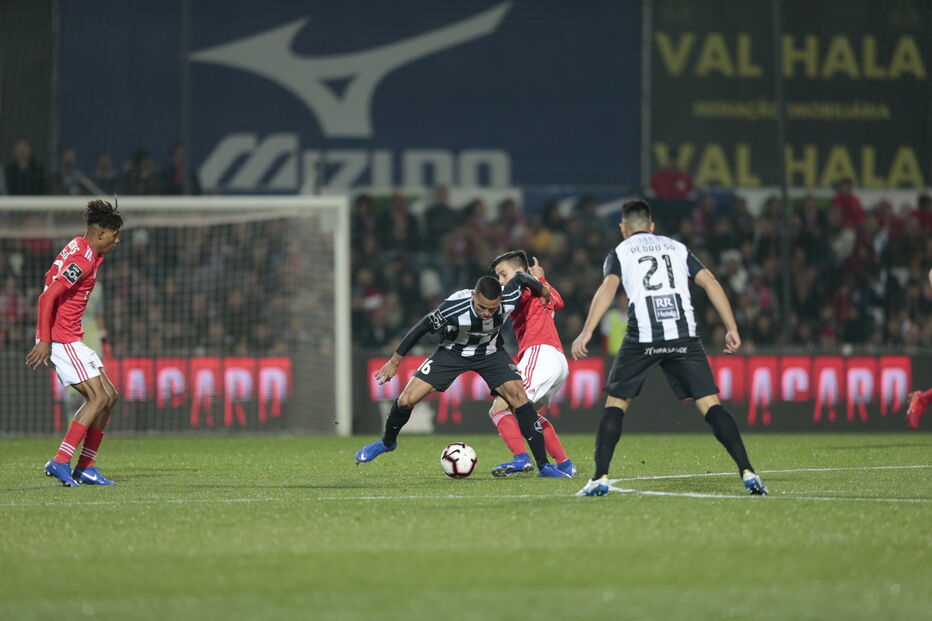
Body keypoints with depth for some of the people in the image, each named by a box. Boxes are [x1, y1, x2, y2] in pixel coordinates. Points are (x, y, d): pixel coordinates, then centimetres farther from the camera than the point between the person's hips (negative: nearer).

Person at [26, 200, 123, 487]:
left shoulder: (78, 247, 13)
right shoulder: (83, 259, -18)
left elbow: (50, 279, 23)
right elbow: (47, 297, -23)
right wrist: (44, 341, -23)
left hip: (69, 338, 10)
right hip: (61, 340, -10)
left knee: (109, 396, 9)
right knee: (98, 398, -13)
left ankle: (85, 467, 10)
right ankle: (60, 462, -14)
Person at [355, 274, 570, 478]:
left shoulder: (509, 299, -31)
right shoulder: (454, 306, -37)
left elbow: (521, 279, -8)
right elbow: (421, 328, -23)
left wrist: (543, 290, 13)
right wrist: (395, 361, -14)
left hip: (490, 353, 1)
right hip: (452, 351, -1)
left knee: (518, 395, -20)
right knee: (407, 399, -8)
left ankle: (543, 465, -14)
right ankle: (387, 442, 25)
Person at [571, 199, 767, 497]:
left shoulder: (620, 252, 15)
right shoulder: (676, 248, 23)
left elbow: (608, 288, -4)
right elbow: (710, 282, 13)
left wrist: (586, 333, -12)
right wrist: (732, 329, 11)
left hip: (642, 337, -2)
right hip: (684, 335, 2)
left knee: (615, 404, 11)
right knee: (710, 404, 1)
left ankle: (600, 478, 1)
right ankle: (747, 472, -11)